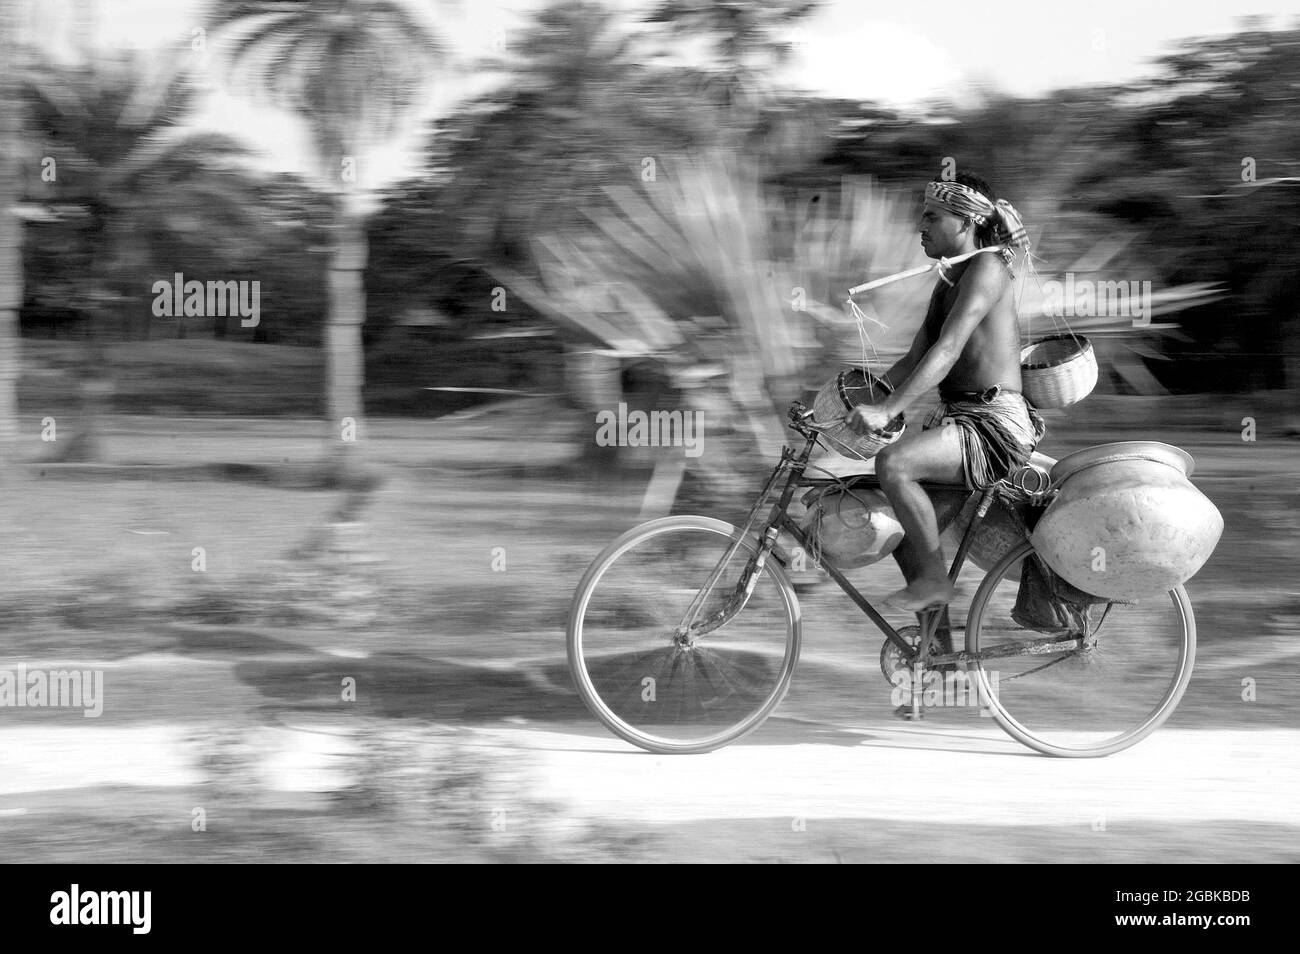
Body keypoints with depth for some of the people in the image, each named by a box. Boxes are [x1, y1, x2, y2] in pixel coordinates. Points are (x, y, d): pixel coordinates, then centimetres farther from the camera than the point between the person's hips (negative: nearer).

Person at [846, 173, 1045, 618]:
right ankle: (938, 639, 20)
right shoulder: (948, 281, 18)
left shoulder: (987, 268, -12)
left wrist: (887, 410, -30)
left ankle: (935, 581, -15)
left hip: (996, 424, -11)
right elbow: (914, 359, 19)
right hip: (954, 416, 11)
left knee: (892, 463, -30)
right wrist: (862, 398, 8)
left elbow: (947, 351, -23)